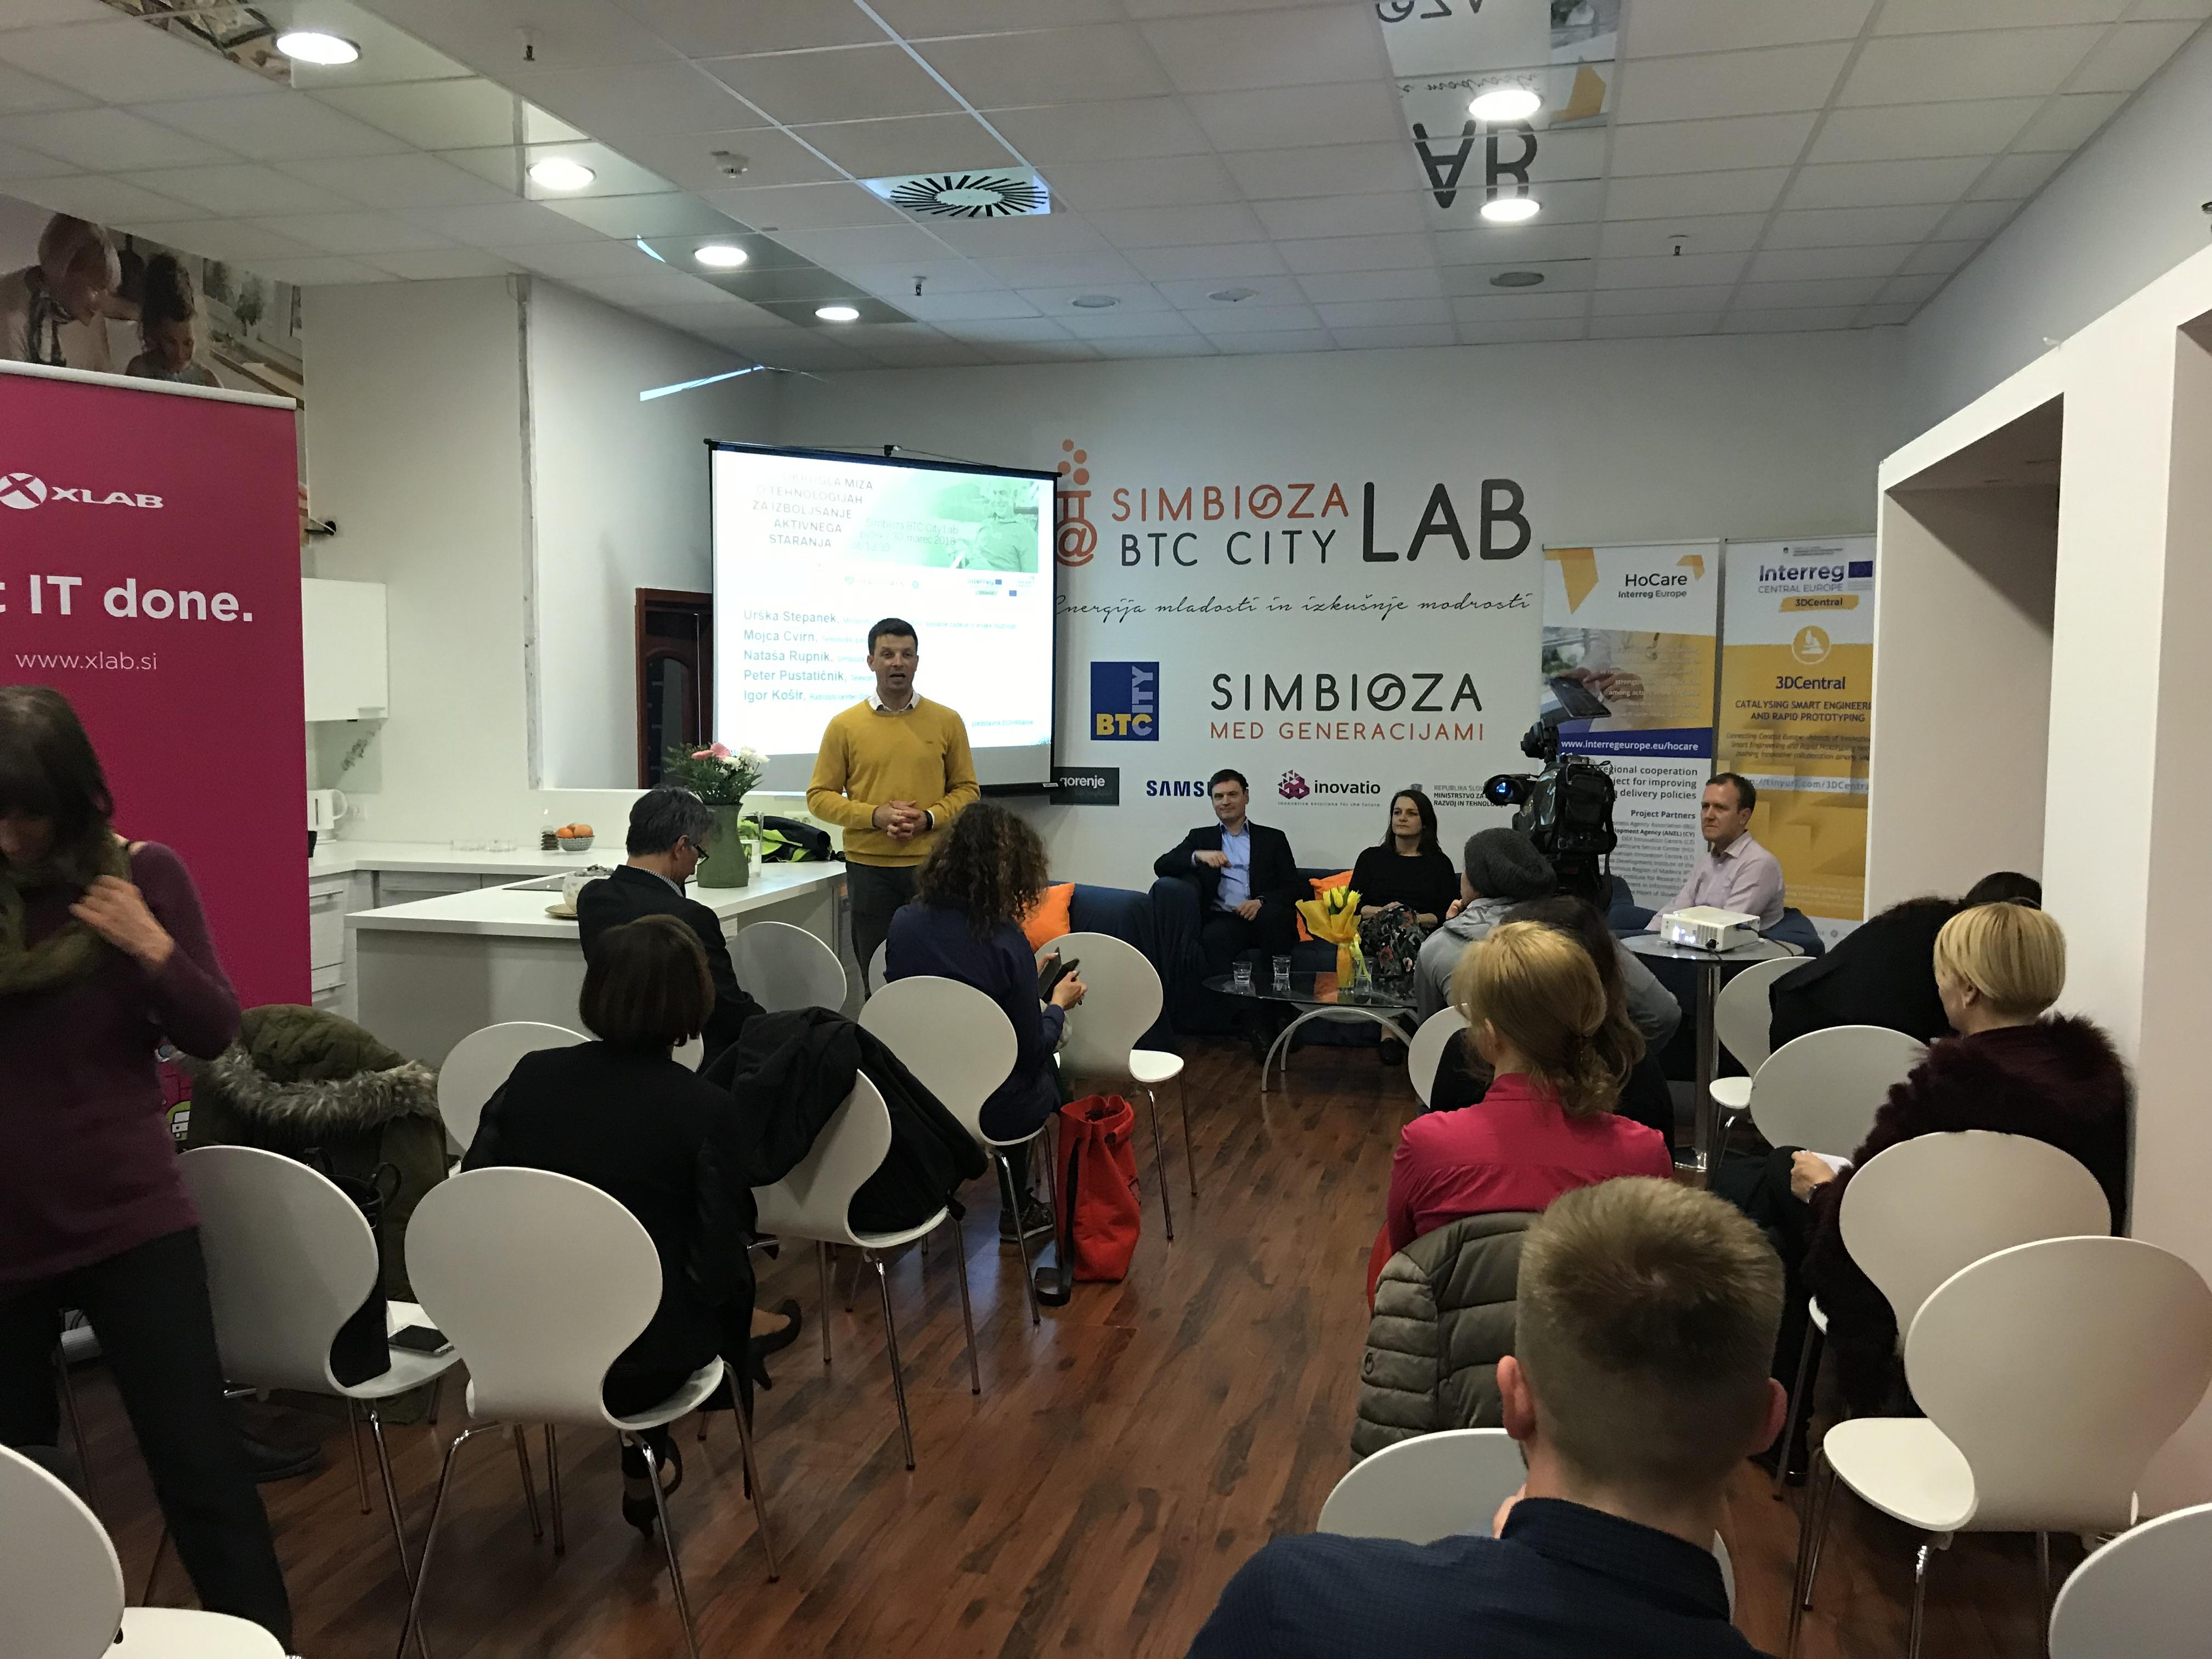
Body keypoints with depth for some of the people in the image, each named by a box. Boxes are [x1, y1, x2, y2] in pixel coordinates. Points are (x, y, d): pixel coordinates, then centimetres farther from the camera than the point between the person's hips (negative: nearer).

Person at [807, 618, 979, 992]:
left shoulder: (947, 722, 4)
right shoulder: (845, 726, 2)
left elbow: (967, 790, 8)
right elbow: (820, 796, 3)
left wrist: (927, 819, -10)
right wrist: (875, 816, -11)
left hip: (931, 864, 0)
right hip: (869, 867, 0)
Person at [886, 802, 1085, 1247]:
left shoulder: (904, 923, -7)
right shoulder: (1005, 942, -22)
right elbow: (1033, 1052, -14)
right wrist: (1059, 1003, 6)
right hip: (992, 1112, -5)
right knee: (1047, 1072, 29)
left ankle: (1018, 1207, 38)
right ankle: (1018, 1210, 35)